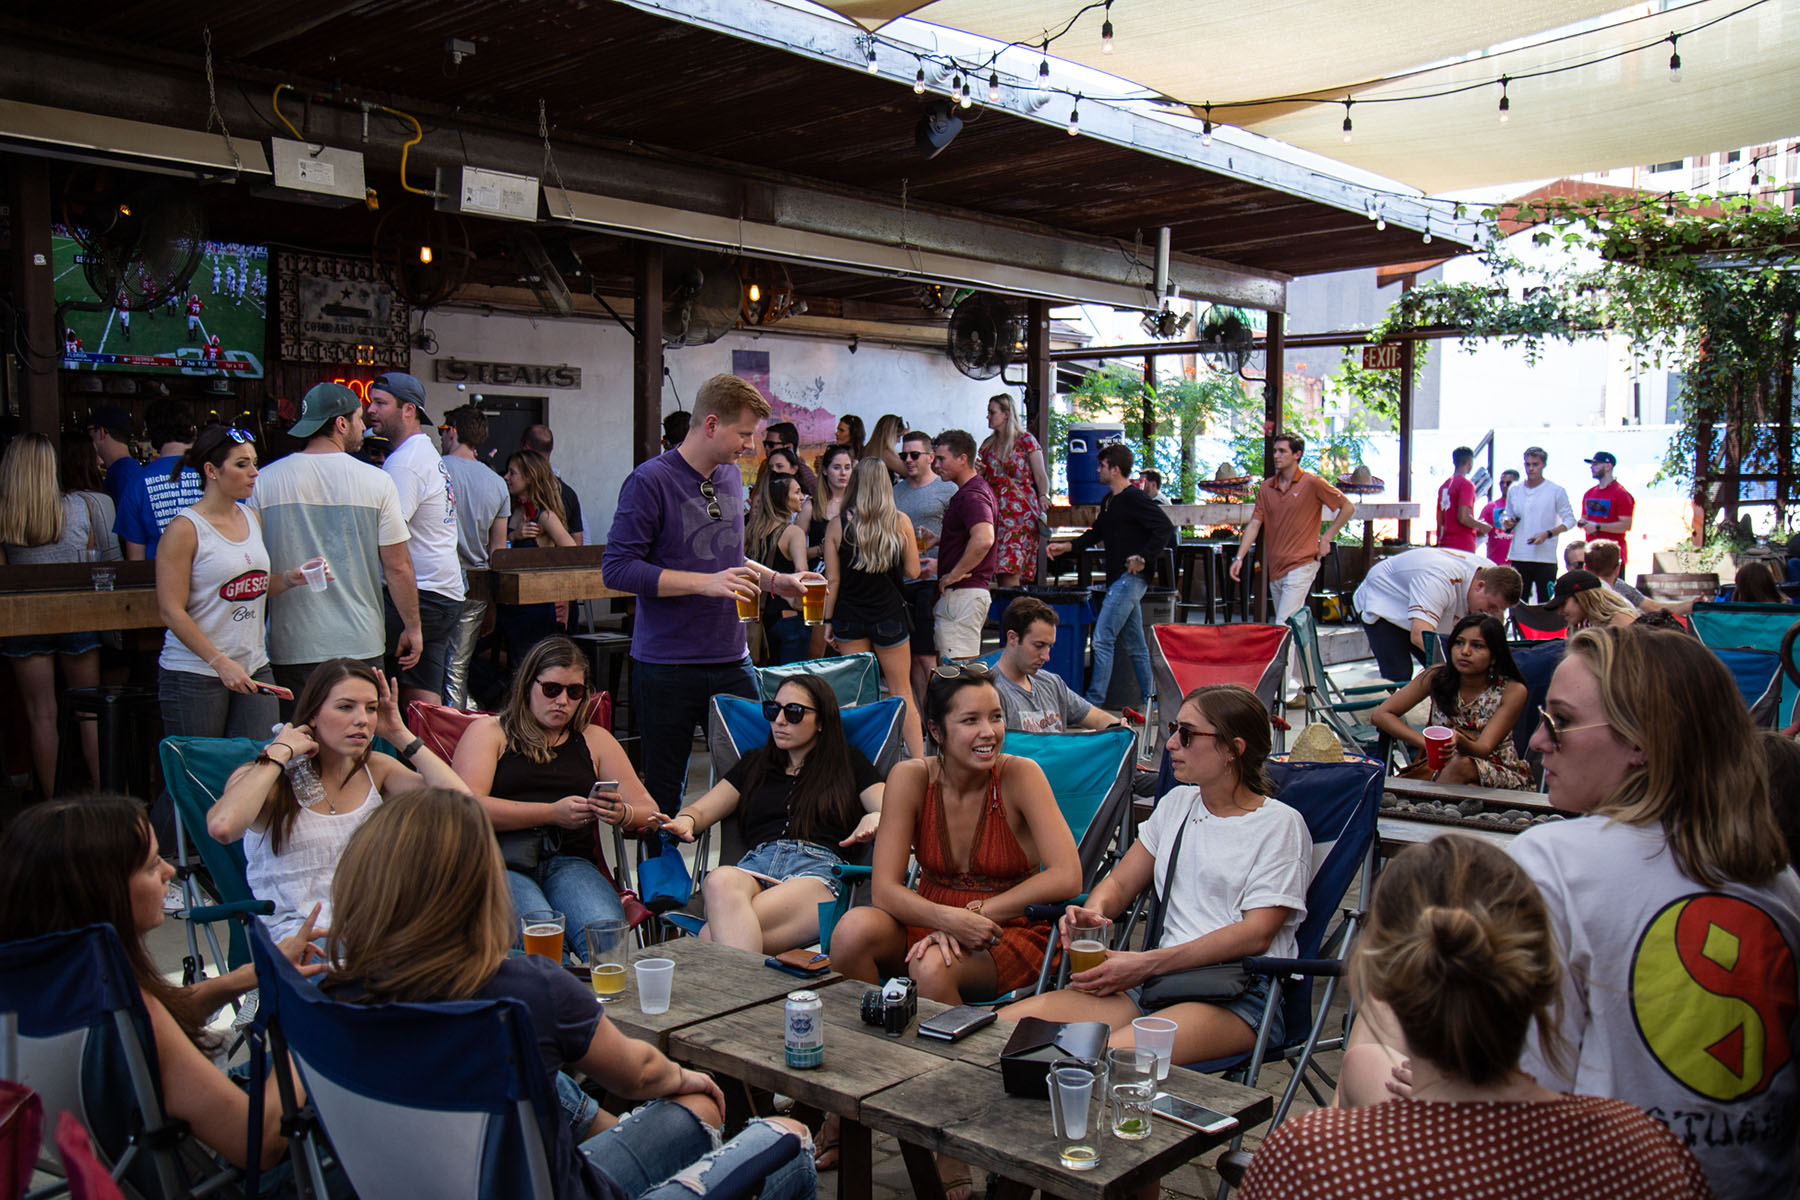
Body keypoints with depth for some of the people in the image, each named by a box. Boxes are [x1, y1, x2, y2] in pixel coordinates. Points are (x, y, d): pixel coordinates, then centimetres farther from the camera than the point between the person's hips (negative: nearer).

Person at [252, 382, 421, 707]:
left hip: (292, 647, 1)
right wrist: (412, 628, 8)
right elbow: (398, 567, -3)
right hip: (360, 644, -1)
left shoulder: (264, 481, 0)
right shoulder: (376, 482, -4)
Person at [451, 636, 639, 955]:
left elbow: (648, 812, 19)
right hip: (503, 861, -2)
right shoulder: (488, 732, 15)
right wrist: (552, 813, -10)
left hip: (570, 860, 3)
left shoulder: (594, 740, 25)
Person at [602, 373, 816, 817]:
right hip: (666, 668, -6)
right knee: (663, 796, 5)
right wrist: (706, 583, -22)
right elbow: (618, 568, -16)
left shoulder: (732, 476, 12)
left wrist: (776, 580, 10)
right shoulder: (650, 480, -10)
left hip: (731, 661, 6)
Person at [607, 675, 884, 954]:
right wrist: (685, 821, -2)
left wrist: (874, 819, -14)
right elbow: (700, 810, 25)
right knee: (720, 880, -40)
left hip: (819, 870, -3)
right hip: (755, 865, 3)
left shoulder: (847, 762, 24)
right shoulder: (755, 763, 33)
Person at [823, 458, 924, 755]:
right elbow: (912, 572, -1)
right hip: (889, 615, 0)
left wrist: (828, 620, 6)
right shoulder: (900, 522, -6)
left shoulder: (836, 524, -5)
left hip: (849, 616, 0)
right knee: (902, 693, 8)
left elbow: (832, 580, -3)